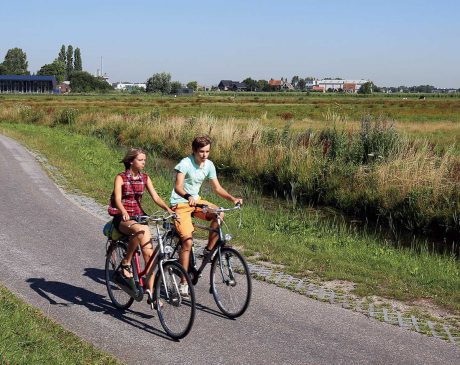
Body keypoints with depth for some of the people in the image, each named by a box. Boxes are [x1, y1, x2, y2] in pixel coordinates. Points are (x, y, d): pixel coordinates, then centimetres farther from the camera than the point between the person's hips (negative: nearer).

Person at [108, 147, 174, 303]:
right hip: (121, 218, -5)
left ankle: (150, 291, -5)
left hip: (138, 216, 5)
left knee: (149, 254, -11)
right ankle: (126, 263, -20)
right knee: (140, 230, -39)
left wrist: (168, 209, -19)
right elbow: (117, 199, -18)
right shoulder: (120, 178, -6)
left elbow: (156, 197, -1)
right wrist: (124, 212, -39)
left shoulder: (145, 178, 6)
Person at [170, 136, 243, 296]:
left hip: (195, 200, 6)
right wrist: (188, 197, -51)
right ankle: (183, 283, -6)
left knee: (219, 214, -22)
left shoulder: (209, 165, 0)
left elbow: (217, 188, 5)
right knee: (187, 242, -15)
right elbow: (178, 187, -31)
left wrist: (232, 198, -10)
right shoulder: (185, 163, -19)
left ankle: (208, 250, -6)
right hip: (180, 204, -6)